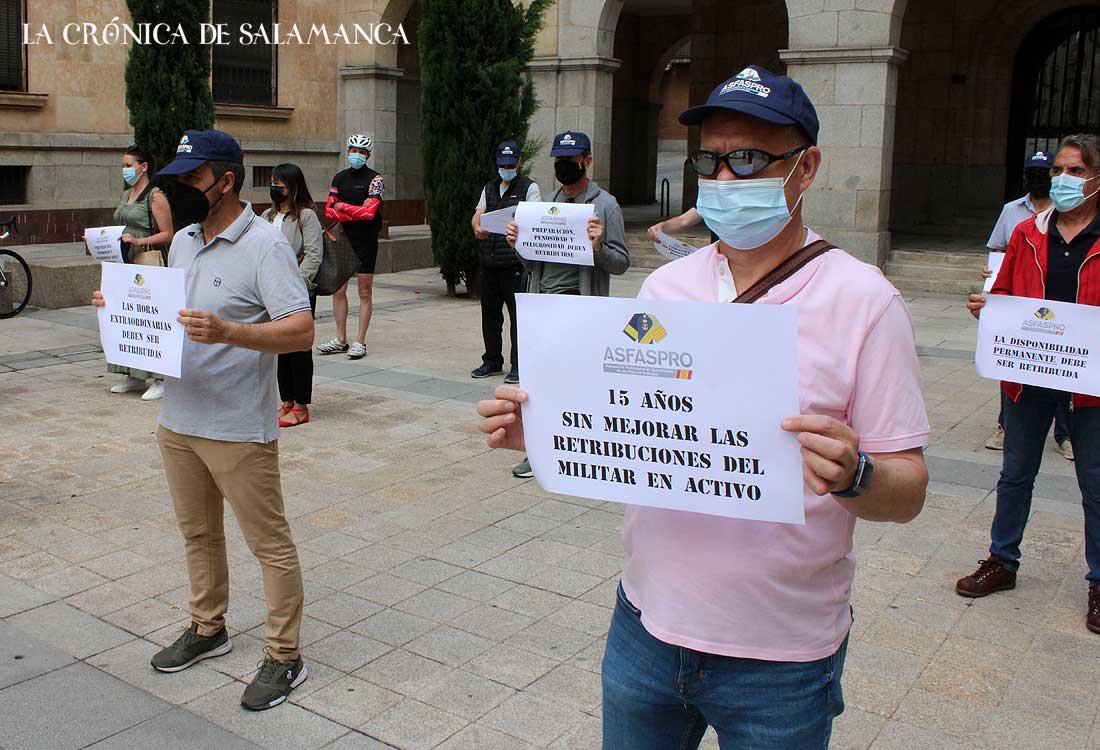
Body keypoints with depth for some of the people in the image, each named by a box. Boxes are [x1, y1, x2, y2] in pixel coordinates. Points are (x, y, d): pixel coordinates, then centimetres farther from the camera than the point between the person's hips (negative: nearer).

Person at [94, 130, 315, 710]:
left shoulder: (264, 244, -15)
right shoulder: (183, 241, 11)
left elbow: (301, 332, -23)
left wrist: (229, 332, -36)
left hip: (239, 430, -8)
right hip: (178, 422, 8)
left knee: (269, 544, 3)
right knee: (198, 534, 21)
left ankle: (284, 657, 14)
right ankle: (208, 629, 39)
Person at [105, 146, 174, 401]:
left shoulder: (155, 196, -7)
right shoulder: (125, 195, 18)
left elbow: (167, 235, -10)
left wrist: (139, 241, -21)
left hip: (149, 260, -8)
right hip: (125, 262, 8)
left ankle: (158, 379, -5)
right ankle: (133, 376, 17)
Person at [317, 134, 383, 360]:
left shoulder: (374, 178, -5)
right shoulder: (339, 177, 11)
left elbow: (370, 212, -17)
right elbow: (329, 210, 3)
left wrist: (343, 207, -6)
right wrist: (357, 212, -12)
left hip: (366, 241, -5)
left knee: (365, 292, 0)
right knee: (338, 290, 7)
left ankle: (360, 342, 5)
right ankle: (340, 340, 16)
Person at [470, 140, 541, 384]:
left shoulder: (529, 187, 1)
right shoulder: (490, 187, 18)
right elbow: (477, 215, 10)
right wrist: (477, 229, -12)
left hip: (515, 261, -6)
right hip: (488, 261, 6)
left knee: (518, 314, -3)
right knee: (489, 312, 12)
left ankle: (519, 365, 4)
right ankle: (492, 361, 24)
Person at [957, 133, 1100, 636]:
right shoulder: (1028, 234, 5)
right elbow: (1004, 293, 13)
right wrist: (986, 307, -8)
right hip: (1027, 376, 3)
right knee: (1015, 475, 14)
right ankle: (1002, 562, 30)